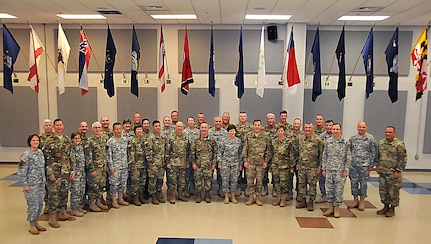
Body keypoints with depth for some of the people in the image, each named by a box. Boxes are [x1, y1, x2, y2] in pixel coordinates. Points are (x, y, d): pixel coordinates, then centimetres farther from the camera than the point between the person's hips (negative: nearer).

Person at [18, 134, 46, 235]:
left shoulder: (40, 152, 8)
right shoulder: (26, 154, -12)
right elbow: (22, 171, -13)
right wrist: (25, 185, -14)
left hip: (41, 184, 7)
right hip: (31, 184, -6)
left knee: (40, 204, 11)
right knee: (33, 204, -1)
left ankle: (36, 222, 27)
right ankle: (32, 225, 16)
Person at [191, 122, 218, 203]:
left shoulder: (212, 140, 0)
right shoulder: (196, 139, 0)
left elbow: (215, 152, 2)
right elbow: (192, 152, 1)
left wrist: (214, 163, -1)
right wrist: (193, 162, -4)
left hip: (208, 164, 0)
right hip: (198, 164, 0)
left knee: (208, 179, 6)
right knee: (198, 179, 5)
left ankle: (207, 195, 20)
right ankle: (199, 195, 19)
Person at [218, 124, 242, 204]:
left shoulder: (239, 141, 4)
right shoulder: (223, 140, -3)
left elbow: (240, 153, 9)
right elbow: (220, 152, -1)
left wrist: (240, 164, 8)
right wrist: (220, 163, -4)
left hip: (235, 163, 2)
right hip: (225, 163, -2)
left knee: (234, 179, 6)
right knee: (225, 179, 3)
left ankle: (233, 196, 19)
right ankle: (226, 196, 17)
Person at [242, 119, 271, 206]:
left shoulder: (265, 136, 1)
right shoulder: (248, 136, 2)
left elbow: (268, 150, 3)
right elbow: (245, 149, 3)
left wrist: (266, 161, -2)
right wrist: (245, 160, -2)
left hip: (261, 162, 0)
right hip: (250, 162, 0)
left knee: (259, 181, 6)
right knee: (250, 180, 4)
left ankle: (258, 197, 17)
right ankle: (251, 197, 16)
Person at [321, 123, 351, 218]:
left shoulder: (345, 142, -3)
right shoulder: (328, 141, 4)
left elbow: (348, 157, -2)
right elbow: (324, 156, 8)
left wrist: (345, 170, -7)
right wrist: (323, 169, 5)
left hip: (340, 170, -3)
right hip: (329, 170, 3)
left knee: (339, 189, 3)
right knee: (329, 188, 7)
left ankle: (337, 208, 16)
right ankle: (331, 207, 21)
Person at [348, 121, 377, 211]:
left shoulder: (370, 138, -2)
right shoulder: (353, 138, 9)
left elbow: (373, 152, -3)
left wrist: (371, 165, -7)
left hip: (364, 165, -3)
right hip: (353, 164, 3)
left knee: (363, 183, 5)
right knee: (353, 182, 7)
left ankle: (362, 201, 17)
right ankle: (355, 200, 20)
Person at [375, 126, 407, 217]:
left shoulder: (399, 144, -10)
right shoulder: (381, 143, 8)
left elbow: (402, 159, -11)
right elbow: (378, 156, 17)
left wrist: (398, 171, -14)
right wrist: (377, 167, 13)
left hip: (393, 173, -6)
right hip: (382, 172, 6)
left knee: (393, 191, 4)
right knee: (383, 190, 12)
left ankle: (392, 209, 18)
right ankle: (386, 206, 28)